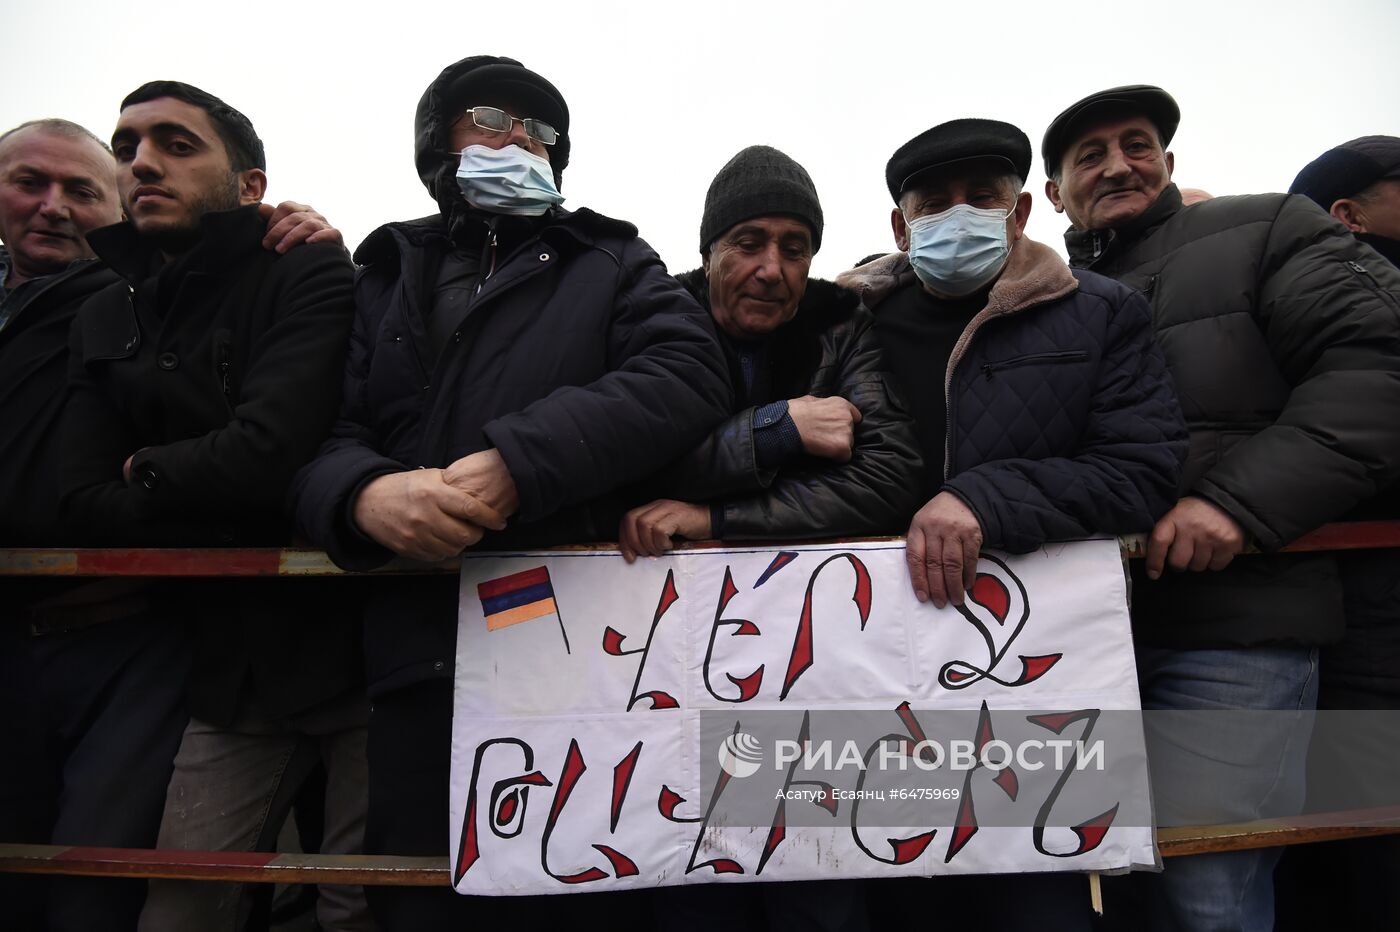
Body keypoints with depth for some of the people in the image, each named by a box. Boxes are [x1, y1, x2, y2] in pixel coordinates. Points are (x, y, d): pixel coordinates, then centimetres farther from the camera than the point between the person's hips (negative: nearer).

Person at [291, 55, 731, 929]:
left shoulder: (615, 263, 13)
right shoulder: (385, 275, 18)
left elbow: (688, 373, -7)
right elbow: (317, 432, 7)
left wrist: (519, 458, -18)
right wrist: (363, 494, -18)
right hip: (421, 653, 2)